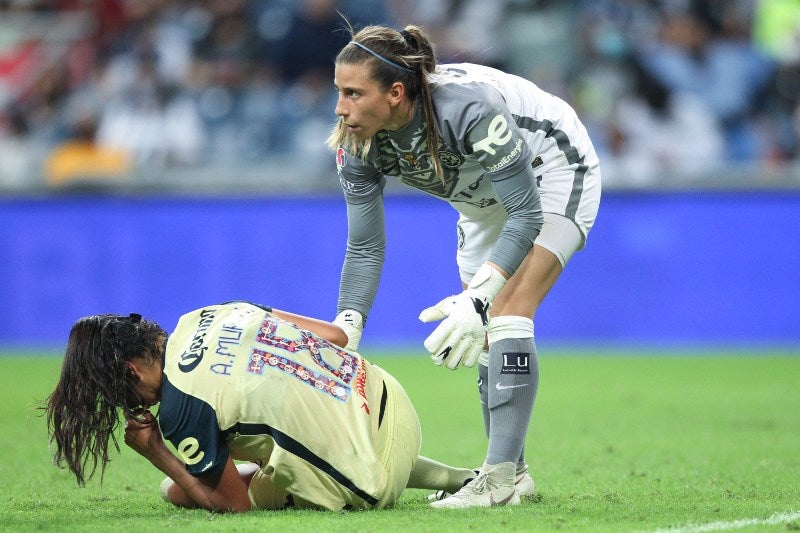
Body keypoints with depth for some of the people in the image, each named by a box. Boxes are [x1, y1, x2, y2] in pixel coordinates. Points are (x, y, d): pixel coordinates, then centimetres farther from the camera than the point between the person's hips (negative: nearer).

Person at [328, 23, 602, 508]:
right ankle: (511, 474, 18)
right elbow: (365, 248, -11)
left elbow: (526, 213, -33)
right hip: (485, 200, 7)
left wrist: (477, 299, -40)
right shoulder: (358, 144, -21)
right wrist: (343, 335, -22)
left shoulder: (470, 107, -40)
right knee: (482, 332, 6)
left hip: (553, 174, -7)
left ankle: (500, 476, -24)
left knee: (507, 314, -22)